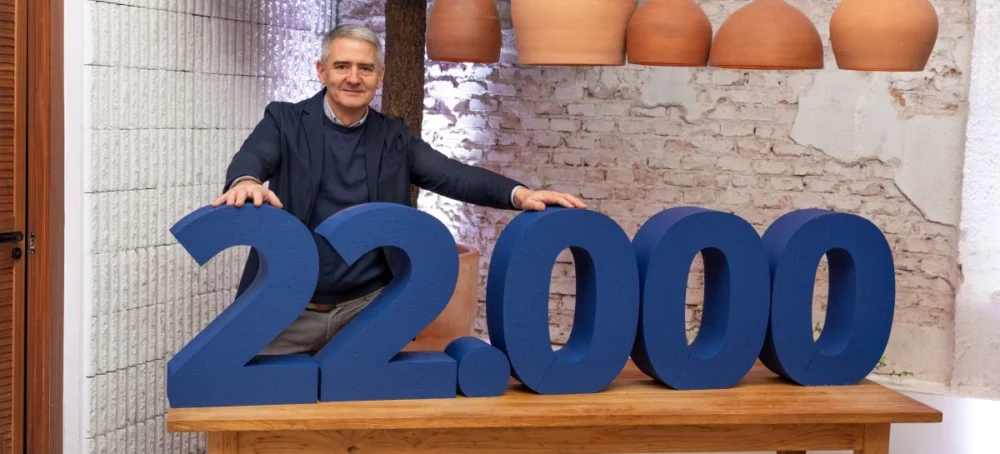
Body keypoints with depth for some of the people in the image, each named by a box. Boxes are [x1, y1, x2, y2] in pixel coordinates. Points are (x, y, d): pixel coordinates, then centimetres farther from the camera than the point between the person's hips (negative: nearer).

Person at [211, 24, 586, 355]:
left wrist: (519, 194, -24)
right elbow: (252, 158, -17)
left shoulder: (394, 136, 8)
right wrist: (246, 182, -43)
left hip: (368, 311, 1)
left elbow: (451, 174, -5)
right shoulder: (285, 121, 1)